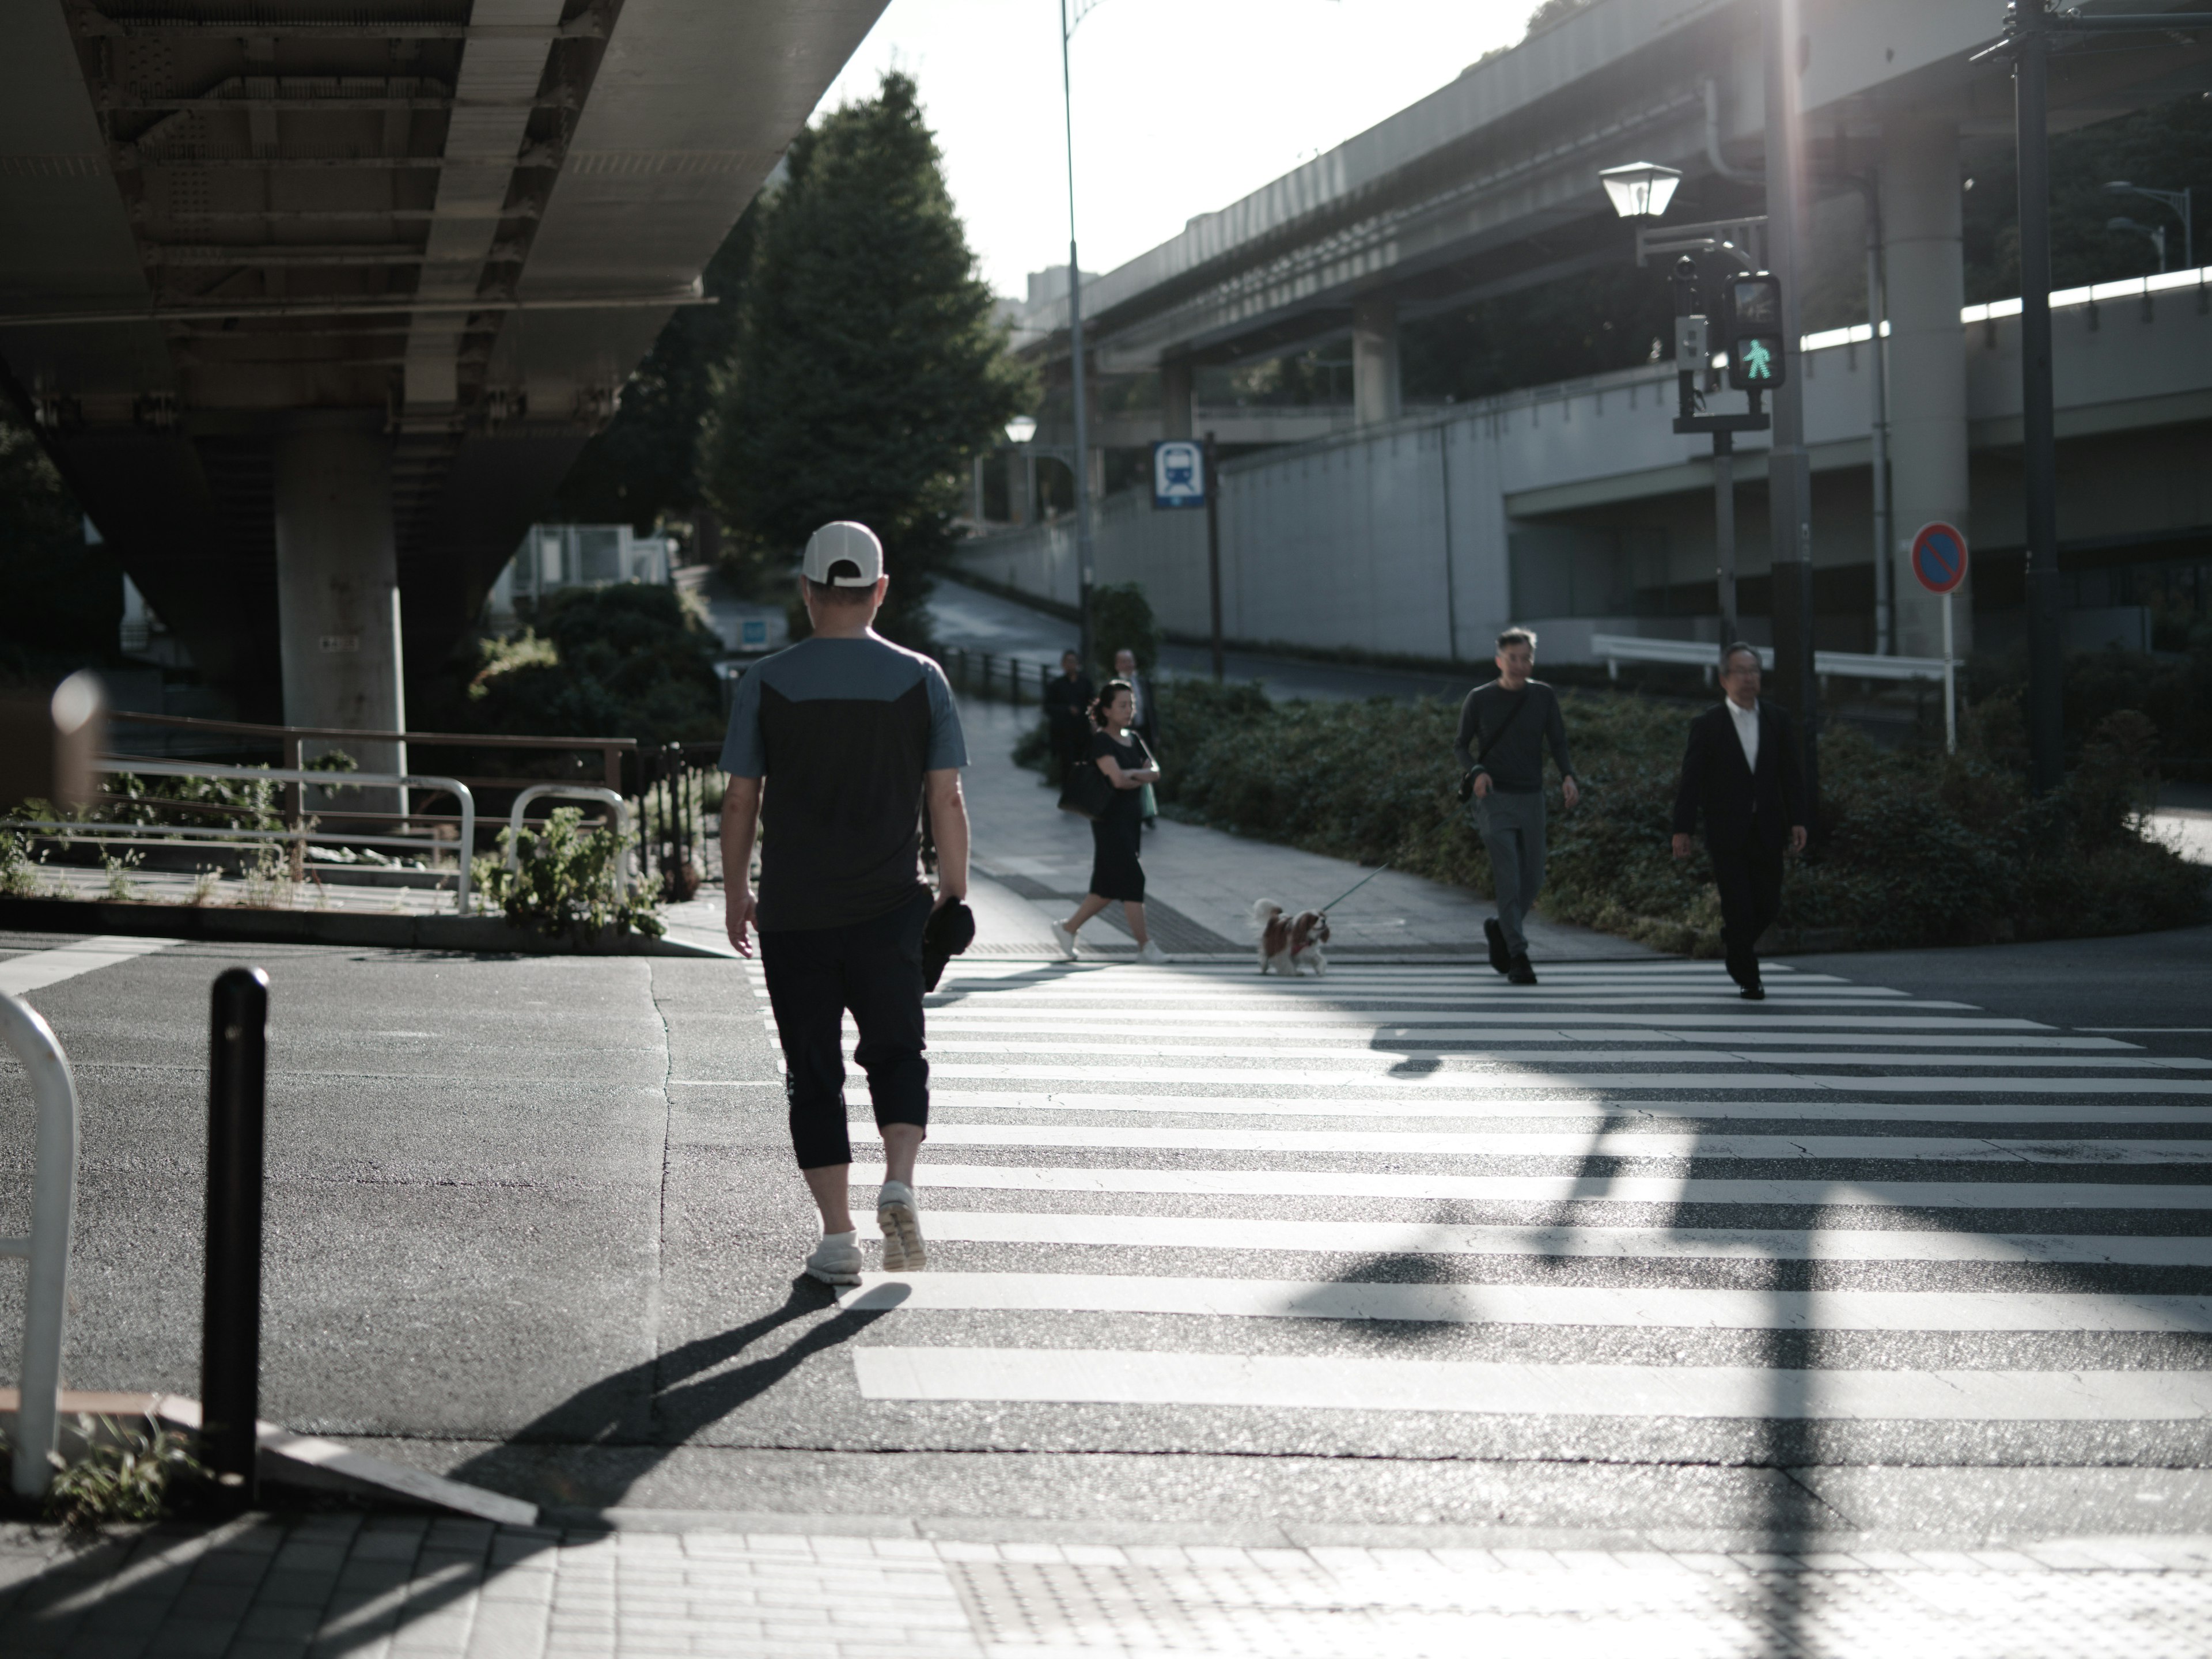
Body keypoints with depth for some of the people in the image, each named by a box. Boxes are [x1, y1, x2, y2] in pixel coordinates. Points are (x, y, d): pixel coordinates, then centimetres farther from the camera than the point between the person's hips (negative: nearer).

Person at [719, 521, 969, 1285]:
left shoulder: (765, 684, -2)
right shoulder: (920, 679, -1)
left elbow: (740, 800, 1)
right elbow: (946, 799, -1)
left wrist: (736, 892, 12)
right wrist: (955, 891, 9)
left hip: (792, 912, 0)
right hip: (889, 907, 0)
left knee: (813, 1074, 6)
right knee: (896, 1052, 14)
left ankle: (838, 1236, 5)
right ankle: (899, 1184, -10)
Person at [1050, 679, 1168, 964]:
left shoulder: (1132, 740, 14)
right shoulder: (1100, 741, -11)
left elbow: (1154, 771, 6)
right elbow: (1118, 779, -21)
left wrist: (1134, 775, -13)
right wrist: (1142, 775, -4)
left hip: (1132, 817, 8)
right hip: (1110, 818, -8)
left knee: (1109, 886, 11)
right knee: (1132, 880, -10)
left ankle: (1067, 929, 23)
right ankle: (1145, 946, -7)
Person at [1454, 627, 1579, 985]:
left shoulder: (1544, 697, 3)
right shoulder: (1479, 700, -3)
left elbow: (1558, 743, 3)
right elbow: (1461, 745, 4)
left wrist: (1568, 777, -16)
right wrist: (1476, 772, -17)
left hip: (1531, 798, 3)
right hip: (1493, 798, -3)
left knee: (1532, 880, 7)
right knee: (1508, 877, -12)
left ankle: (1501, 929, 33)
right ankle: (1518, 955, -10)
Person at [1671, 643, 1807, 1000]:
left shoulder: (1777, 721, 7)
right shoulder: (1707, 726, -2)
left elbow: (1790, 775, 6)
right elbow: (1691, 780, -4)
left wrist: (1798, 821, -2)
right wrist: (1682, 829, -8)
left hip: (1767, 832, 3)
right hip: (1727, 833, -3)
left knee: (1769, 905, 6)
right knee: (1738, 907, -4)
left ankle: (1735, 939, 36)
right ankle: (1748, 978, 10)